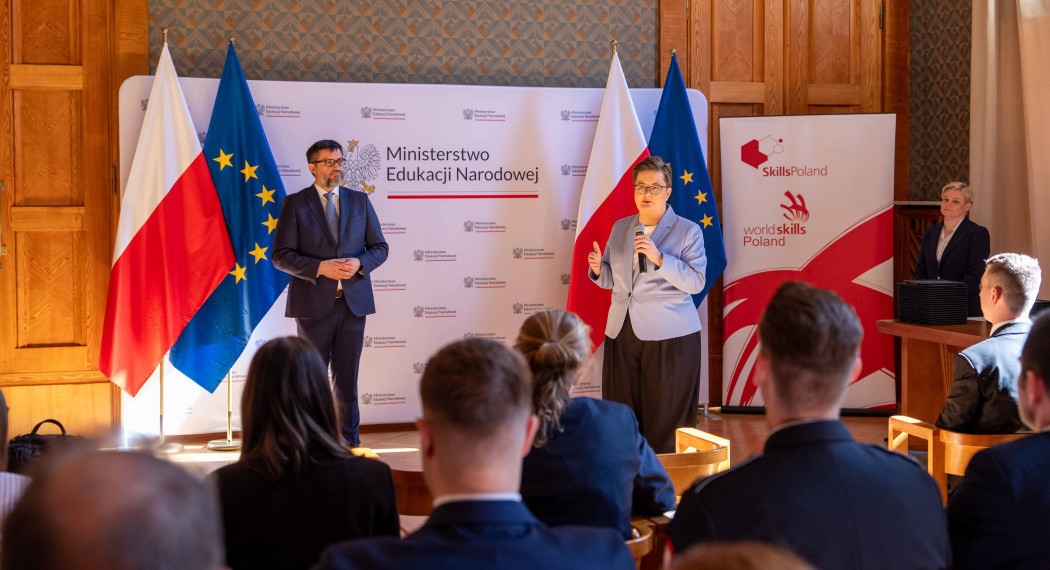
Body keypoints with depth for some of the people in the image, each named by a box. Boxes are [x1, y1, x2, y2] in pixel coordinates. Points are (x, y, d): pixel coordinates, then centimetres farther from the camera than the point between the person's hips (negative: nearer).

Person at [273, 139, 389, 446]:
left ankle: (349, 444, 12)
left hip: (353, 302, 2)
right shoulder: (295, 204, 1)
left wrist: (358, 263, -10)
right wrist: (320, 268, -18)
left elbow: (380, 247, 11)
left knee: (347, 378, 6)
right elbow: (281, 256, -5)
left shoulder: (359, 201, 11)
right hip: (314, 305, -2)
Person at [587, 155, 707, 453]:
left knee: (665, 417, -1)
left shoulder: (688, 231, 0)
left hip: (668, 337, -4)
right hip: (622, 333, 5)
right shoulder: (620, 228, 15)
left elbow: (696, 282, -11)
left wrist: (658, 258, -22)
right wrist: (598, 269, -4)